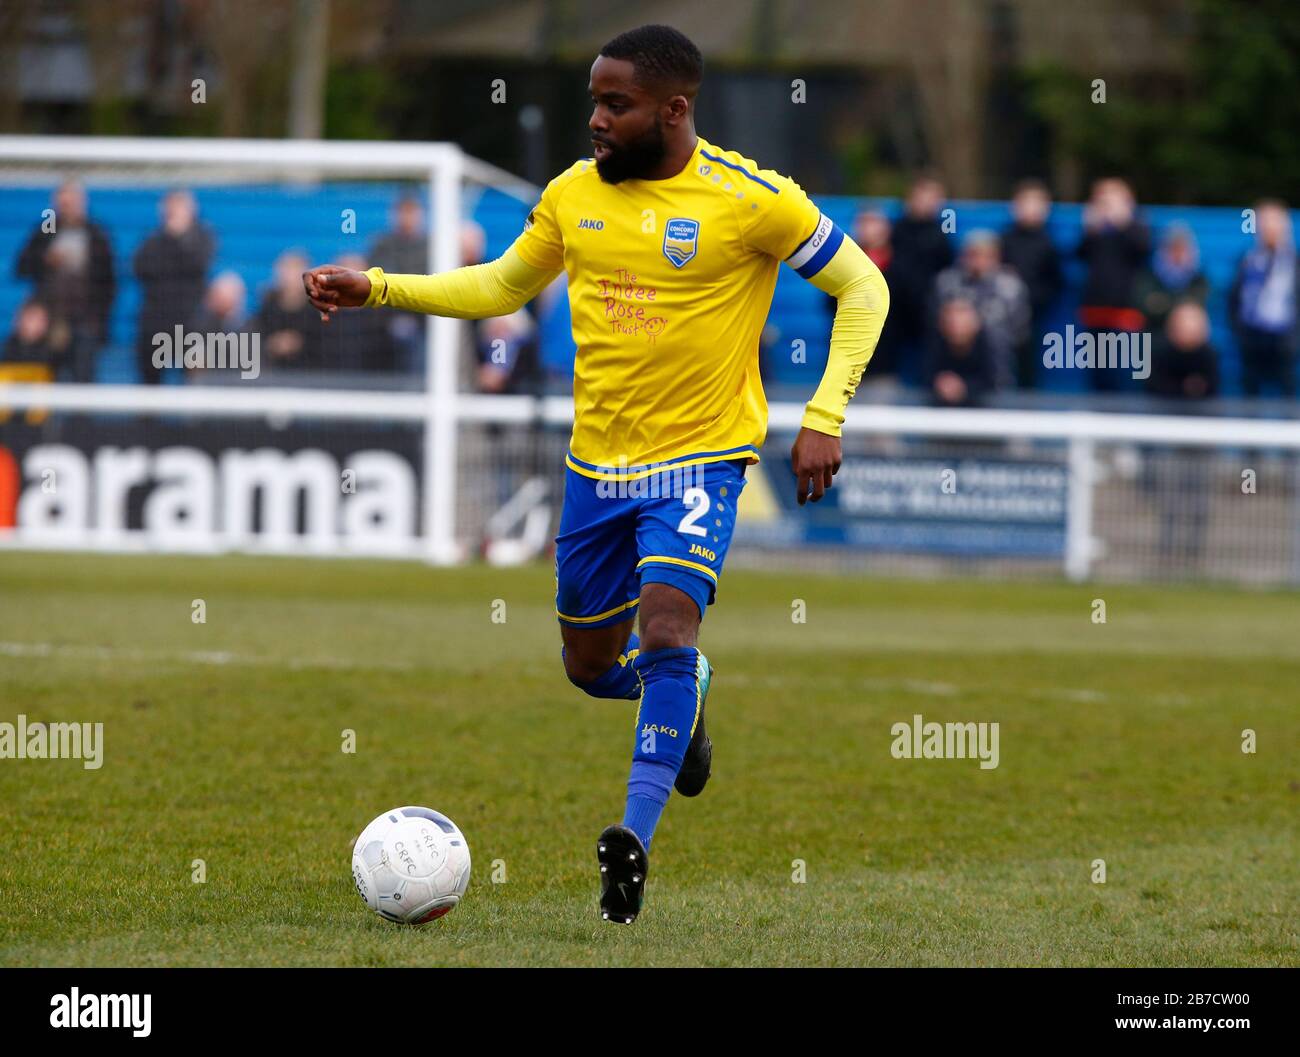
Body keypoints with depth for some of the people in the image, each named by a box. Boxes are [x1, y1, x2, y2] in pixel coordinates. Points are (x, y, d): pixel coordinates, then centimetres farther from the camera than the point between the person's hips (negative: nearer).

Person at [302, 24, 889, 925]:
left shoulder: (751, 199, -13)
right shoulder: (574, 195, 2)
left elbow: (862, 287, -4)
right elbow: (504, 286, 18)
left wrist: (824, 418, -12)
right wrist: (375, 289, 8)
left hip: (699, 457, -5)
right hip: (597, 460, 6)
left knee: (666, 623, -25)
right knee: (591, 664, 13)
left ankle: (636, 835, -27)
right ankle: (687, 691, 46)